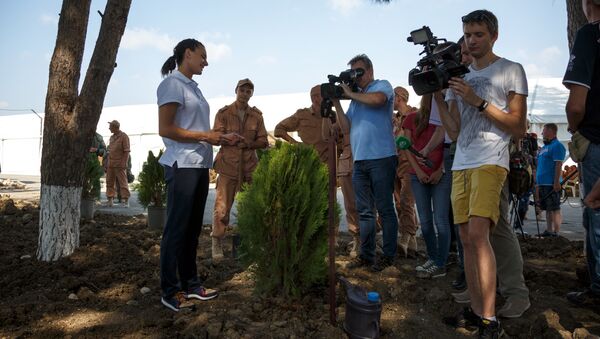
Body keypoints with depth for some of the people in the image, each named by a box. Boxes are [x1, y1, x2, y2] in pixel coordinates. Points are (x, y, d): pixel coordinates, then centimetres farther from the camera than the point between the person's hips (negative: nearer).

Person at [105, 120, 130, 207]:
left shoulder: (124, 137, -6)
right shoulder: (112, 137, 17)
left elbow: (126, 151, -12)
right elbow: (110, 151, 20)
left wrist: (124, 163, -19)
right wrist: (107, 163, 14)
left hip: (119, 164, -7)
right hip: (110, 164, 8)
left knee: (122, 182, -5)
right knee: (109, 182, 7)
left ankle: (126, 201, -2)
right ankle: (110, 200, 14)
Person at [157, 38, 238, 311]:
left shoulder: (194, 87, 18)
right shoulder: (173, 83, -7)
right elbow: (165, 129, -15)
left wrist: (222, 138, 7)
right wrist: (205, 136, -14)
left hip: (200, 164, 9)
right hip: (182, 165, -9)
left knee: (193, 227, 13)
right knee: (177, 228, -1)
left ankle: (190, 284, 23)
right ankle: (170, 291, 10)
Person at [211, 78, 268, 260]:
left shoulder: (256, 115, 12)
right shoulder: (224, 113, 4)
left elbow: (263, 141, 7)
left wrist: (248, 144, -12)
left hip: (249, 166, 3)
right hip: (228, 165, -3)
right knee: (222, 206, -7)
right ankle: (217, 244, 3)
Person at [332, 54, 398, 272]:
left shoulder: (382, 85, 4)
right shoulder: (356, 97, 22)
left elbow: (377, 99, -20)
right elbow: (346, 126, 15)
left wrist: (349, 94, -7)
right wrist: (336, 103, 5)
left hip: (381, 158, -7)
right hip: (359, 161, 7)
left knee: (385, 208, 0)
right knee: (364, 211, 9)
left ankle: (388, 255, 7)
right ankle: (366, 255, 16)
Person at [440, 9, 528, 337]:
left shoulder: (511, 71, 5)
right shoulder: (458, 77, 19)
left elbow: (519, 127, -3)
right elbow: (454, 132, 12)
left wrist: (478, 101, -12)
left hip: (491, 160, -6)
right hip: (461, 163, 6)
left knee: (478, 233, -20)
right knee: (467, 239, 4)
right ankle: (476, 310, 12)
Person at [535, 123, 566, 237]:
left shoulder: (557, 145, -8)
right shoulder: (544, 147, 21)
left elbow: (558, 165, -16)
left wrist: (556, 182, -22)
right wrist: (537, 183, 20)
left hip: (551, 184, -9)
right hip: (542, 184, 9)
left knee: (555, 209, -6)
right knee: (548, 209, 12)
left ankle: (556, 232, -5)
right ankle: (548, 231, 18)